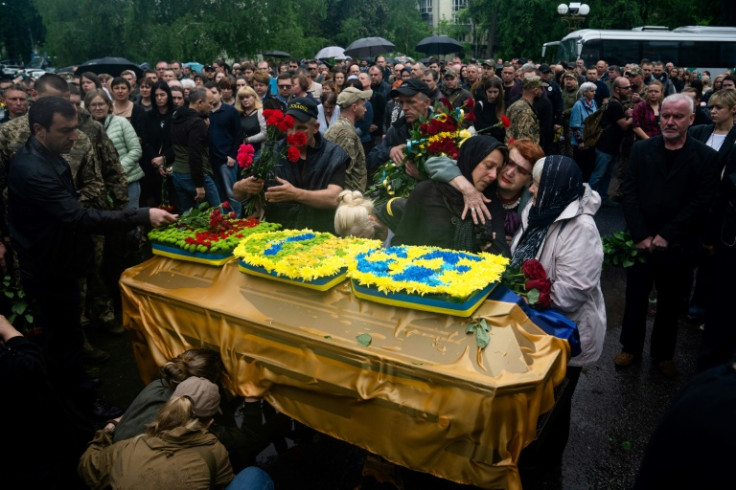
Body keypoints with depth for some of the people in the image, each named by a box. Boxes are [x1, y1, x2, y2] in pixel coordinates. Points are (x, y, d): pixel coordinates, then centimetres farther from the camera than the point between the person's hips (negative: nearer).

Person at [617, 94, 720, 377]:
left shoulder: (706, 157, -4)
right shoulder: (641, 150, 1)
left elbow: (701, 203, -9)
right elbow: (629, 195, -4)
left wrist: (666, 236, -16)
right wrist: (641, 236, -12)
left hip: (676, 245, -1)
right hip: (640, 241, 1)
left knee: (670, 303, 13)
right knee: (636, 297, 13)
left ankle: (663, 353, 33)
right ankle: (631, 347, 32)